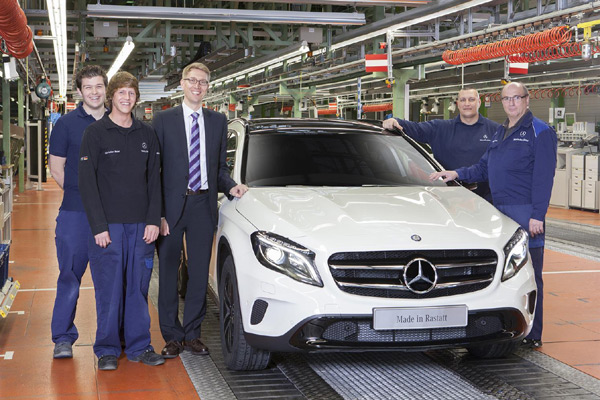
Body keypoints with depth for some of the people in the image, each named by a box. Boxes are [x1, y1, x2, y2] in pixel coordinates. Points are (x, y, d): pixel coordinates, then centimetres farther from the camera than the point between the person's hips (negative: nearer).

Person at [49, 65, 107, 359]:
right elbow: (57, 170, 5)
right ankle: (63, 338, 9)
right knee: (70, 274, 0)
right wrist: (84, 195, 0)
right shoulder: (67, 123, 3)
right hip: (75, 213, -2)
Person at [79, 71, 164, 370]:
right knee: (109, 287, 0)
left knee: (138, 286, 6)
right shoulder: (95, 133, 0)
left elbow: (154, 180, 11)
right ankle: (107, 349, 11)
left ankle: (139, 346, 16)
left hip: (141, 225, 3)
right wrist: (99, 227, -12)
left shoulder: (147, 134, 11)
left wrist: (153, 220, 0)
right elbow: (87, 183, -5)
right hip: (108, 224, -3)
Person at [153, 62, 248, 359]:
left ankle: (192, 333, 20)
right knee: (168, 273, 4)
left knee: (200, 273, 8)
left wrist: (231, 187, -6)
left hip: (204, 205, 3)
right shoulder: (163, 120, 0)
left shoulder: (218, 121, 10)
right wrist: (157, 212, -10)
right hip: (172, 205, -3)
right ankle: (172, 336, 15)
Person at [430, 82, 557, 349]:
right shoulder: (500, 133, 20)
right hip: (499, 211, 7)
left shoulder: (540, 132, -3)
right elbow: (484, 168, 27)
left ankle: (532, 336, 3)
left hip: (526, 213, -7)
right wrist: (457, 174, 12)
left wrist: (537, 216, -17)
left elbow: (544, 177, -10)